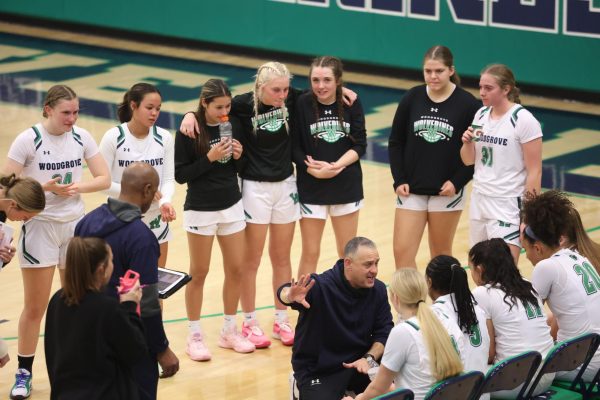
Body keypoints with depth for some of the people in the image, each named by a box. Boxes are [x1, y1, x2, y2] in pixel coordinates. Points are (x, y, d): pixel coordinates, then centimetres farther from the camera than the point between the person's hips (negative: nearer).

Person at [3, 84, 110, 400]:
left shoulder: (81, 137, -1)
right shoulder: (28, 140, -12)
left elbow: (104, 178, 2)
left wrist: (78, 187, -17)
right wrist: (45, 187, -25)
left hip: (75, 224, 4)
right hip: (39, 227, -3)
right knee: (35, 307, 1)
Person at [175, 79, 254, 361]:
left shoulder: (233, 124, -1)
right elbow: (180, 175, -12)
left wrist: (238, 156, -11)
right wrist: (209, 158, -22)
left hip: (232, 205, 4)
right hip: (200, 208, -4)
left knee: (236, 269, 8)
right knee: (198, 273, 5)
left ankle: (229, 331, 23)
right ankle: (194, 337, 16)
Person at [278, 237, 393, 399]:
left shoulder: (378, 290, -2)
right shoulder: (321, 286, -20)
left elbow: (384, 332, 0)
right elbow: (284, 293, -35)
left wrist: (369, 358, -17)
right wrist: (290, 296, -60)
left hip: (358, 362, 4)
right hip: (317, 371, -4)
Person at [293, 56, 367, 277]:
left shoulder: (352, 103, -4)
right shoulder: (303, 104, -10)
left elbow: (359, 145, -4)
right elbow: (295, 147, -8)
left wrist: (336, 166, -18)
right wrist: (314, 170, -22)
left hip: (346, 186, 2)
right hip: (311, 187, -2)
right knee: (310, 253, 5)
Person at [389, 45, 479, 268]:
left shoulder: (467, 104, -7)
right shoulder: (412, 98, -1)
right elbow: (395, 143, 5)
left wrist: (457, 182, -12)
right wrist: (399, 180, -4)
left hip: (446, 192, -2)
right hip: (411, 190, 2)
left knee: (441, 255, 10)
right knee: (402, 252, -2)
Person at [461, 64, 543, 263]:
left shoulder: (523, 120, -12)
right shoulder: (481, 115, 8)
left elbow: (535, 171, -12)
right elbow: (468, 160, 14)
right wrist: (467, 142, -7)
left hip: (508, 207, -7)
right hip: (479, 202, 7)